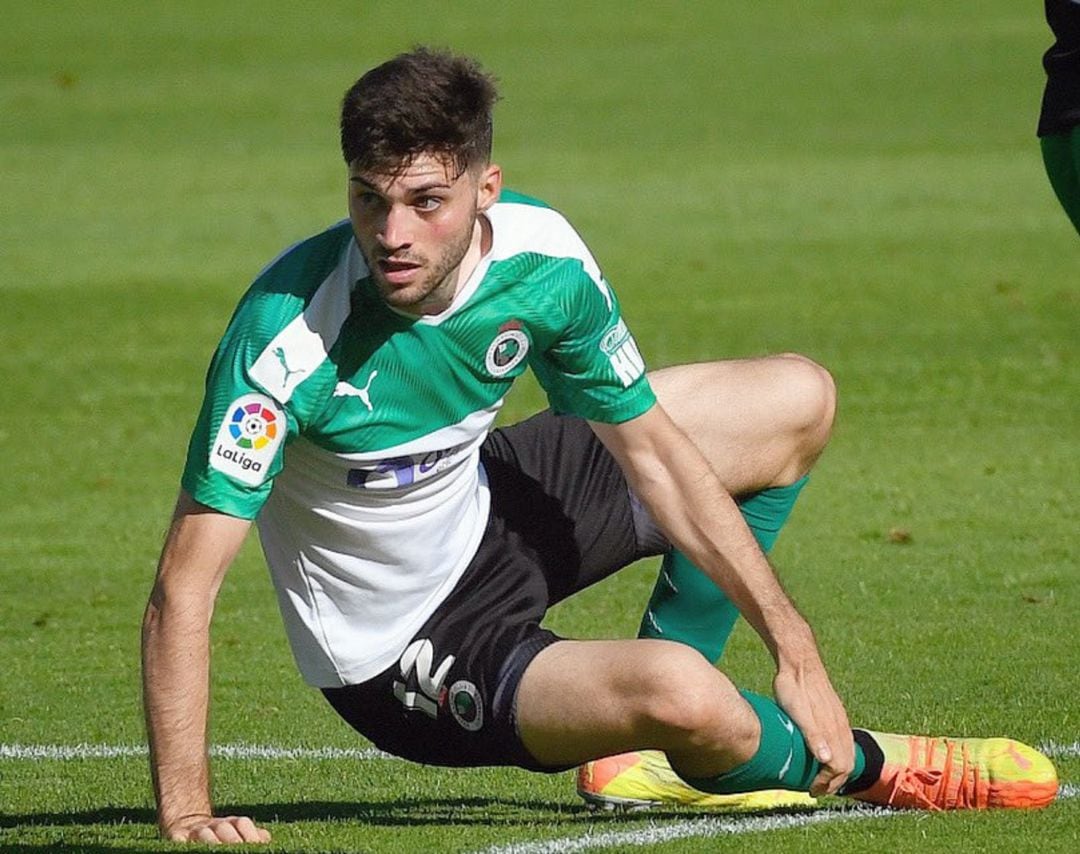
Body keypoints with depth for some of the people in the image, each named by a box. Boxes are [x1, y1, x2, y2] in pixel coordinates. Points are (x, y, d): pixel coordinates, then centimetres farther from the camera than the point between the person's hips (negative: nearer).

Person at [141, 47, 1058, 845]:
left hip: (492, 509, 7)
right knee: (682, 696, -32)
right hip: (403, 648, -7)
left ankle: (654, 740, 14)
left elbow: (654, 456, -4)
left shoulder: (541, 257, -18)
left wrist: (794, 647, -5)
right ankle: (868, 768, 6)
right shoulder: (286, 340, -35)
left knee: (798, 399, 12)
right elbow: (185, 587, -33)